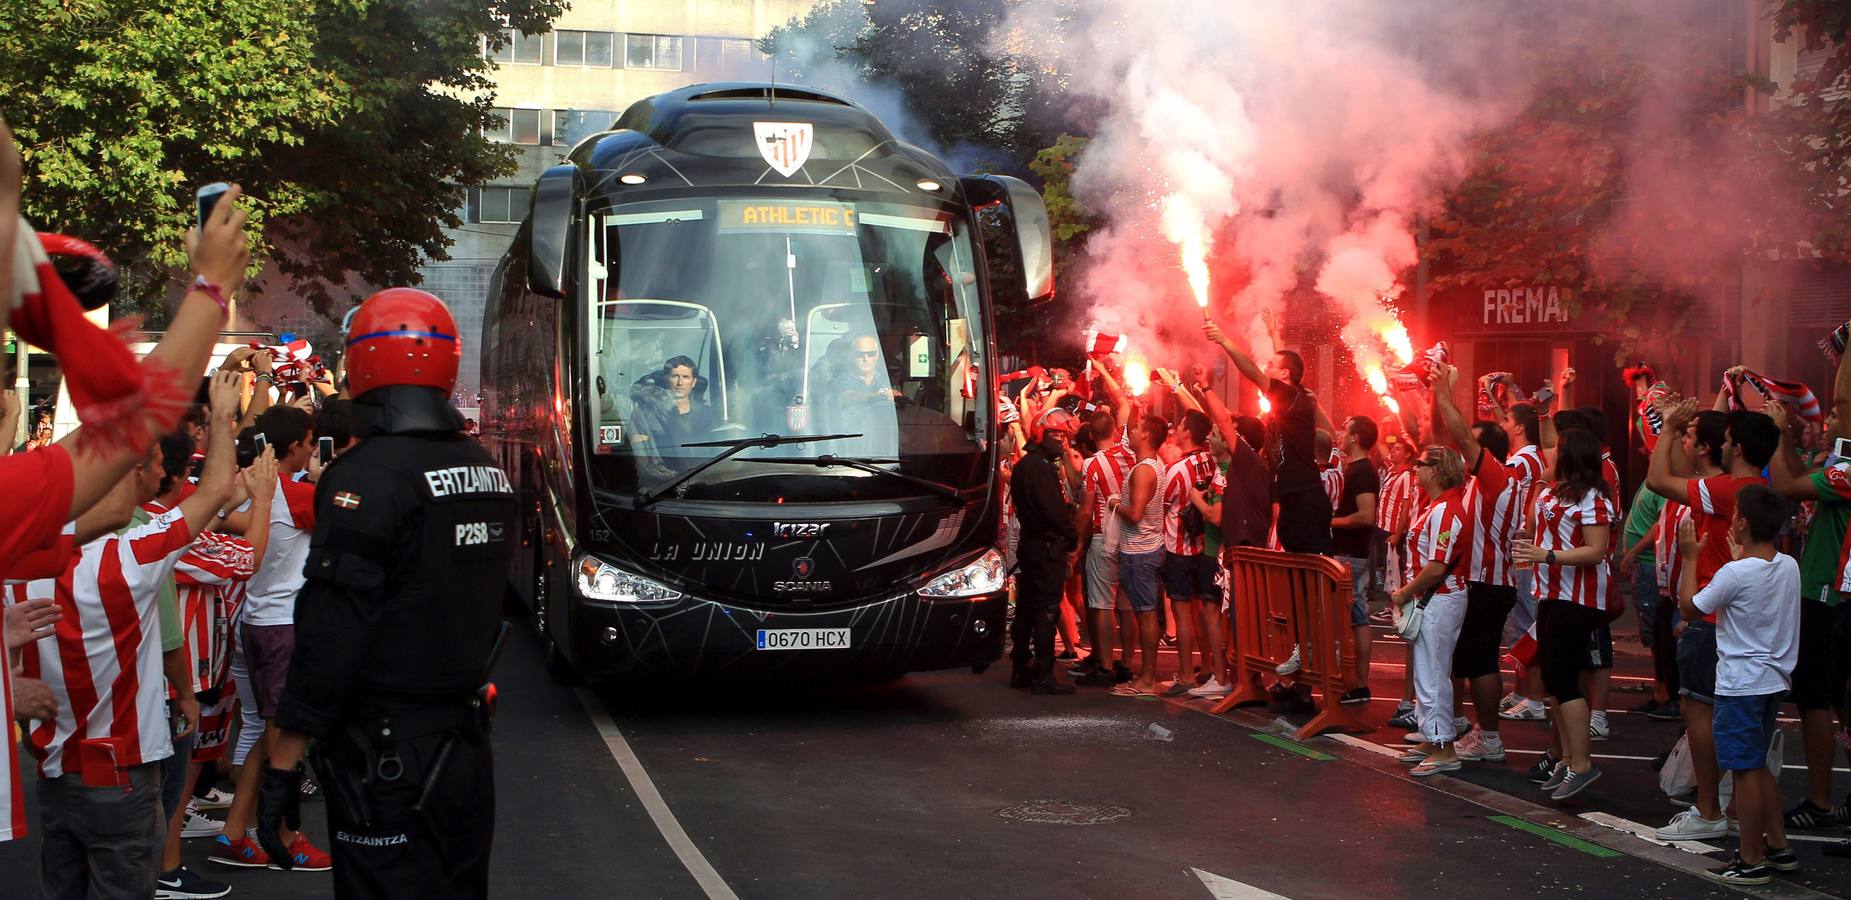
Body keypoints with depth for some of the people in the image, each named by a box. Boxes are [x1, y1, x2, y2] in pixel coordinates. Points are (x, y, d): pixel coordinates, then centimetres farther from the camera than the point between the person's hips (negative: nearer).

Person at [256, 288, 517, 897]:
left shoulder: (368, 478, -18)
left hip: (387, 757, -8)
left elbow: (330, 636, -19)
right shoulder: (488, 472, 7)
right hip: (467, 746, 8)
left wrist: (282, 763, -15)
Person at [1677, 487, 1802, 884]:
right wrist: (1740, 556, 24)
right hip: (1775, 679, 8)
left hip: (1741, 685, -8)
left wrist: (1690, 557, 0)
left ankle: (1751, 861, 5)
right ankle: (1778, 847, 25)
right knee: (1758, 765, 20)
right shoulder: (1789, 566, 1)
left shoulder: (1734, 573, -20)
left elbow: (1689, 608, -7)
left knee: (1746, 770, -1)